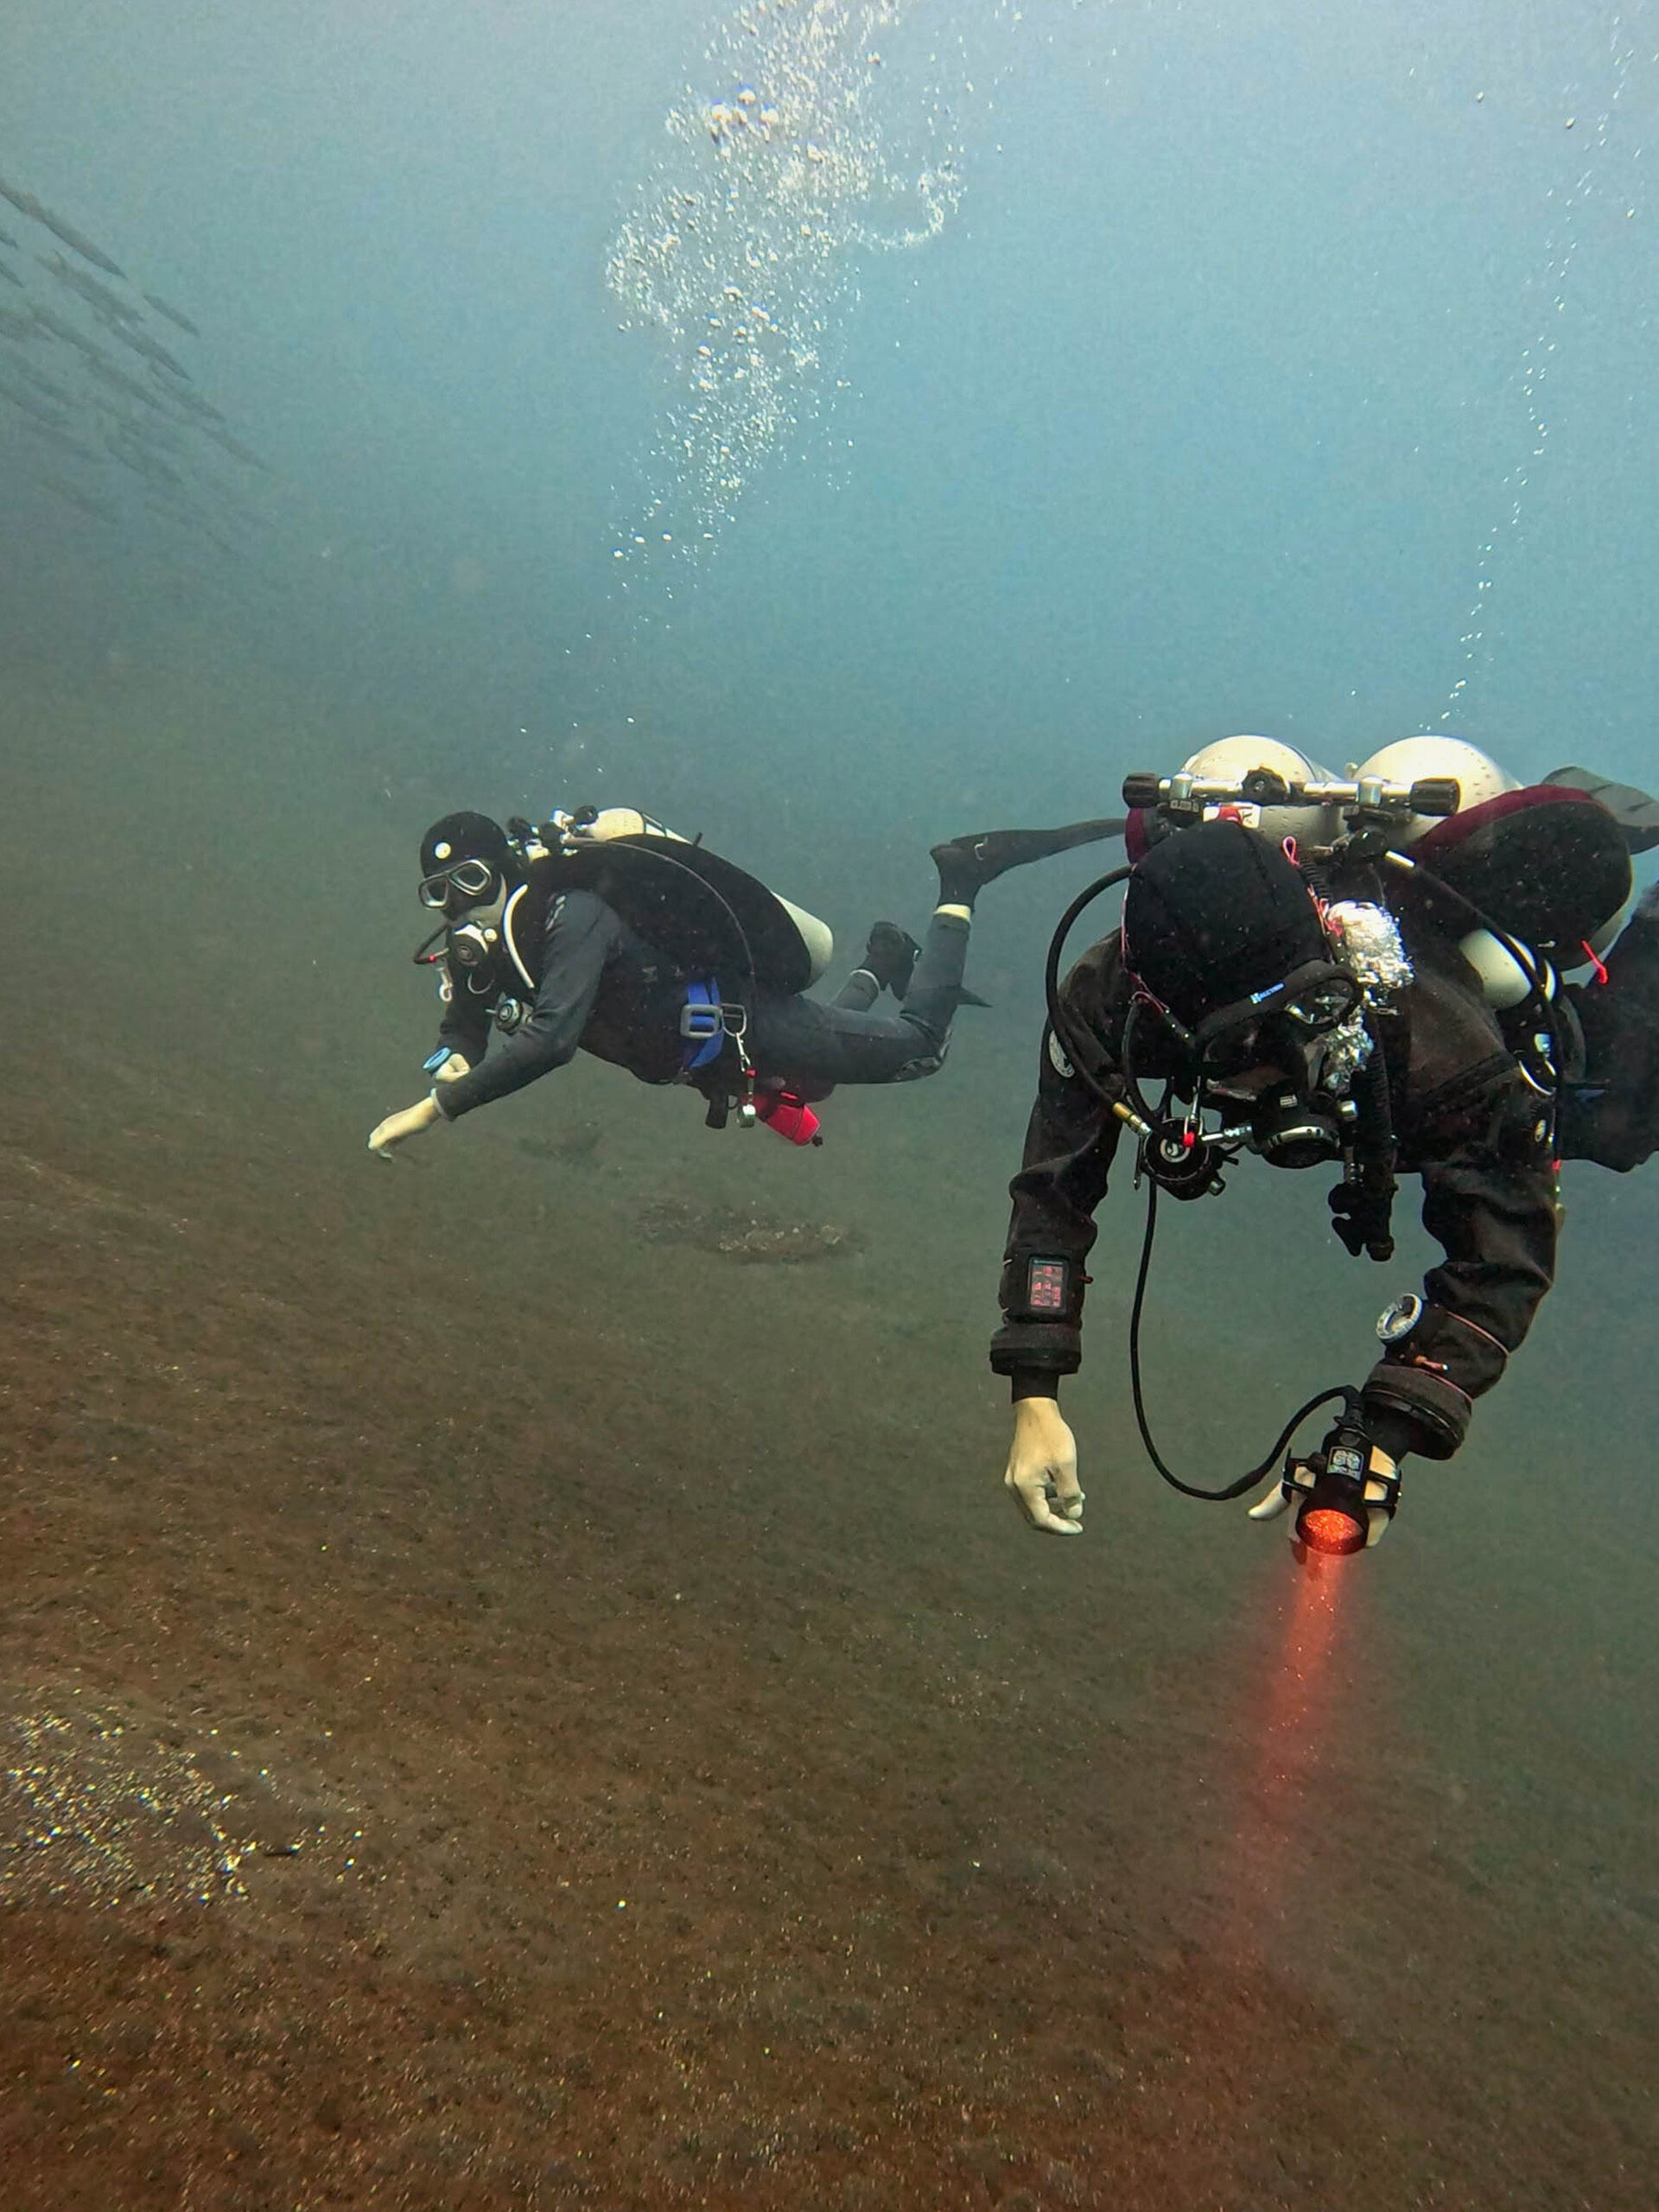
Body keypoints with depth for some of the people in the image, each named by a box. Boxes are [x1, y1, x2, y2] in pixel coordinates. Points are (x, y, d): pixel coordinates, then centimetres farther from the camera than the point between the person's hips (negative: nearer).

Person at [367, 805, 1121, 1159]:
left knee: (917, 1045, 5)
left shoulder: (571, 915, -33)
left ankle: (959, 884, 19)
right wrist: (456, 1060, -24)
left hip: (747, 1024, -8)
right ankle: (880, 965, 46)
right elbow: (466, 1029, 1)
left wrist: (435, 1108, -45)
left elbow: (549, 1041, -44)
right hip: (713, 1051, 8)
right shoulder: (487, 937, -7)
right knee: (800, 1089, 35)